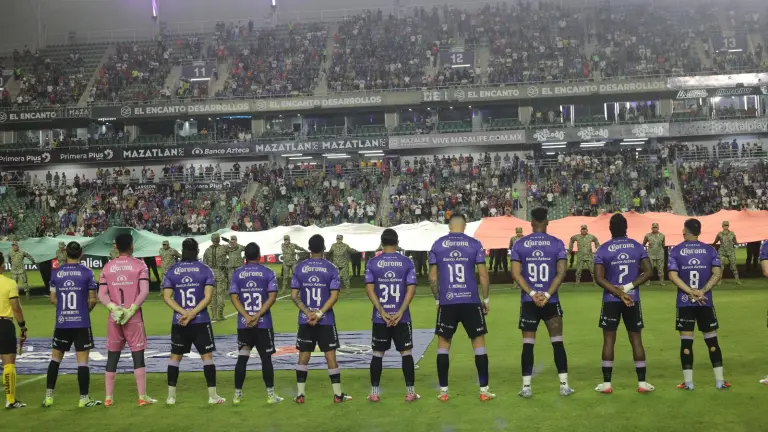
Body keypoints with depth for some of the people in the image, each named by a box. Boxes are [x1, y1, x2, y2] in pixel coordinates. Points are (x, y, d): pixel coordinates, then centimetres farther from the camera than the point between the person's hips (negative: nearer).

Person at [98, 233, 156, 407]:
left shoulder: (107, 267, 6)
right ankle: (142, 397, 2)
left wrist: (114, 308, -9)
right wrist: (132, 309, -12)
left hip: (114, 318, 3)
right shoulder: (139, 265, -3)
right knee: (138, 356, 2)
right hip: (134, 317, -3)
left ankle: (108, 398, 12)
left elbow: (102, 294, 0)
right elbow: (144, 291, -14)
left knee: (112, 357, 10)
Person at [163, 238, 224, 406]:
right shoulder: (205, 270, -3)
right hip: (201, 321, -2)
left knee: (175, 357, 12)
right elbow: (208, 297, -12)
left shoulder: (172, 270, 3)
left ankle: (171, 397, 12)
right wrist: (192, 314, -13)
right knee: (207, 356, 5)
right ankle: (213, 396, 7)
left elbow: (167, 297, -4)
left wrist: (184, 313, -9)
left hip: (178, 322, 2)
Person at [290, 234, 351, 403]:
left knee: (303, 356, 9)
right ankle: (338, 394, 7)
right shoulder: (331, 268, -4)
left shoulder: (300, 268, 1)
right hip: (326, 320, -2)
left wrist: (308, 313, -7)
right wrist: (319, 314, -11)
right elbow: (334, 296, -10)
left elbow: (294, 295, -2)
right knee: (330, 355, 3)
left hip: (305, 320, 2)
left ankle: (300, 394, 10)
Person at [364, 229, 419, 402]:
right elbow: (411, 289, -7)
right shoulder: (407, 262, 0)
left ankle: (374, 393, 11)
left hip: (380, 317, 1)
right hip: (402, 317, -1)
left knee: (377, 354, 9)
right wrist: (400, 313, -9)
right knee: (406, 353, 6)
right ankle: (410, 392, 7)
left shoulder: (372, 262, 0)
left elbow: (369, 289, -6)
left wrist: (382, 312, -8)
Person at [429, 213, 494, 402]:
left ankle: (443, 391, 12)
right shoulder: (474, 244, 0)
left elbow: (432, 277, 4)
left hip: (447, 302, 1)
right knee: (478, 342, 10)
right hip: (471, 301, -1)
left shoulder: (438, 245, 3)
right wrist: (486, 298, 10)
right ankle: (484, 390, 10)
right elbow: (483, 275, -2)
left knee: (443, 343, 12)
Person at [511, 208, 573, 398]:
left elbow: (516, 274, -6)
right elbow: (561, 273, -8)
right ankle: (564, 385, 8)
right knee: (557, 343, 8)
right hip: (551, 302, 0)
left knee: (528, 344, 5)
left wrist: (532, 294, -8)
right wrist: (547, 295, -11)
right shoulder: (557, 243, -1)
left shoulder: (519, 244, 1)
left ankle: (526, 387, 5)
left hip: (528, 302, 1)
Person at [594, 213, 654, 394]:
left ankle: (606, 383, 5)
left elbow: (599, 278, -11)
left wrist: (618, 292, -10)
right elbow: (648, 272, -3)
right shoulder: (638, 247, 2)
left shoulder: (603, 249, -5)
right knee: (636, 340, 8)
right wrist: (628, 288, -8)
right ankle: (642, 382, 9)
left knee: (609, 340, 4)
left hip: (611, 301, -1)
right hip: (633, 300, 2)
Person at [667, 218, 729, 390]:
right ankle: (719, 380, 11)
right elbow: (717, 274, -7)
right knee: (712, 340, 9)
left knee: (686, 341, 2)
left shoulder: (675, 251, -2)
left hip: (684, 302, -1)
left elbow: (673, 276, -11)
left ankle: (688, 382, 3)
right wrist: (702, 291, -10)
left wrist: (691, 292, -11)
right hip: (706, 302, 1)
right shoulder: (710, 250, 3)